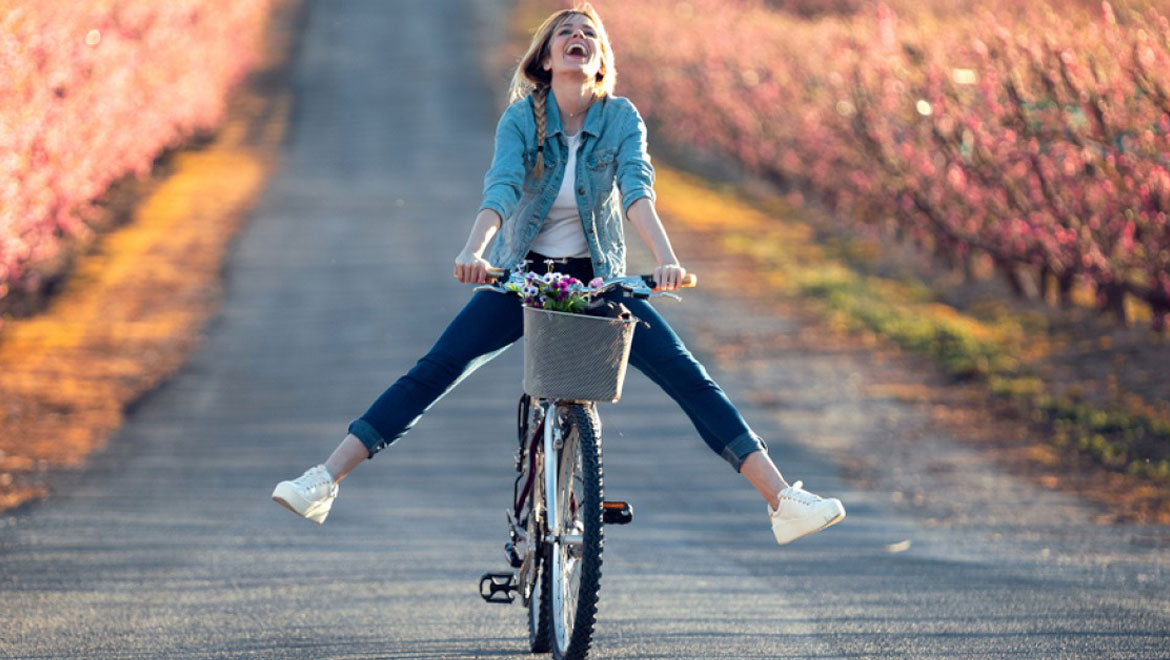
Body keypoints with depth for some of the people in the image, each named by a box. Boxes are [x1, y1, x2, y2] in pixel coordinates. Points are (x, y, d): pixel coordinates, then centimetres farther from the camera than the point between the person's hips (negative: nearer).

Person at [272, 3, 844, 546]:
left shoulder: (621, 118, -8)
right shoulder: (521, 117, -9)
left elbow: (636, 190, -22)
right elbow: (502, 188, -25)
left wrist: (665, 259, -40)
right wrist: (474, 251, -44)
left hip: (598, 280, 0)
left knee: (689, 378, -12)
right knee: (433, 372, -14)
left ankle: (784, 499, -12)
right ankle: (323, 482, -15)